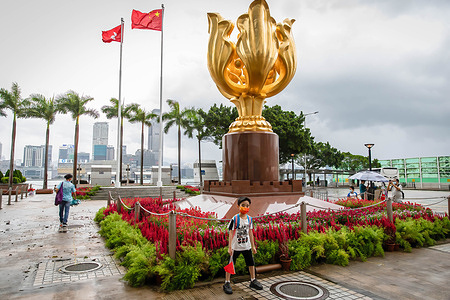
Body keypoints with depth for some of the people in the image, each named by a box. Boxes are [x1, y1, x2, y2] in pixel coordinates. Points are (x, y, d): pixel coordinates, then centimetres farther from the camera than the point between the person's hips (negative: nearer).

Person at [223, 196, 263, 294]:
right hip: (236, 247, -5)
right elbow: (231, 233, -12)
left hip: (247, 246, 5)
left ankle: (253, 281, 34)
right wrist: (229, 247, -13)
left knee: (251, 264, 15)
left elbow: (250, 232, 9)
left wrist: (253, 246, 13)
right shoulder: (235, 219, -15)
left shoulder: (249, 219, 0)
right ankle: (227, 283, 18)